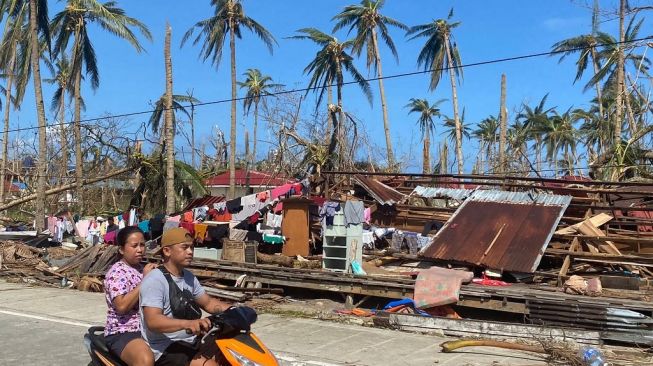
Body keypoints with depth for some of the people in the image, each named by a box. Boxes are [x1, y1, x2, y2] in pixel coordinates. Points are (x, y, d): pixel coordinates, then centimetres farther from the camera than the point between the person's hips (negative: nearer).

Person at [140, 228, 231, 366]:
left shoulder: (189, 277, 12)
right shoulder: (155, 280, -16)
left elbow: (208, 303, 18)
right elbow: (152, 321, -27)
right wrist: (188, 323, -43)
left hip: (190, 343, 9)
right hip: (164, 349, -8)